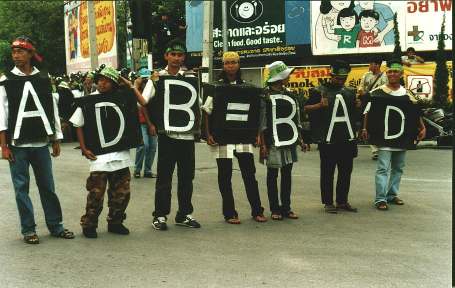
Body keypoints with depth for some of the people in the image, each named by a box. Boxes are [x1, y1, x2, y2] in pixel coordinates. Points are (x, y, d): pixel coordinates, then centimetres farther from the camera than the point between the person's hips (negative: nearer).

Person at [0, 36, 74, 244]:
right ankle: (28, 229, 12)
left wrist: (56, 140, 9)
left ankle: (55, 226, 17)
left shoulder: (43, 79, 7)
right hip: (17, 145, -2)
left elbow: (53, 110, 10)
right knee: (21, 187, 3)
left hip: (41, 143, 2)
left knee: (47, 186, 7)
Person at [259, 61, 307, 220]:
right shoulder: (265, 95, -6)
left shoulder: (290, 94, 11)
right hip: (273, 142, -5)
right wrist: (263, 144, -13)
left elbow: (297, 118, 16)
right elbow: (262, 121, -9)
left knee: (287, 174, 9)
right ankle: (275, 209, 11)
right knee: (272, 175, 4)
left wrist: (299, 139, 11)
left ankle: (286, 207, 17)